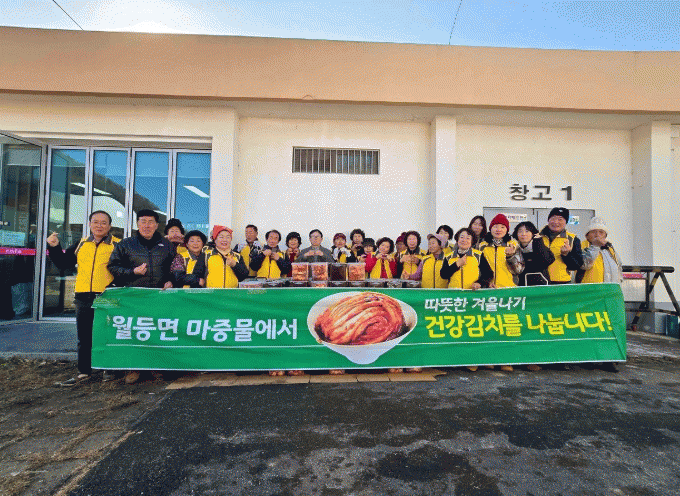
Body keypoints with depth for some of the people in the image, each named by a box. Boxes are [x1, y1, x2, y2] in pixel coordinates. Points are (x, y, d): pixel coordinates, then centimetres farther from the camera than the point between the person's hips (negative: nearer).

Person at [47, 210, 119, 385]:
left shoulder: (117, 245, -1)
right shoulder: (81, 244, 13)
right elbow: (63, 263, 19)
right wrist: (54, 247, 7)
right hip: (83, 297, 5)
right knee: (84, 337, 12)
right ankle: (84, 371, 24)